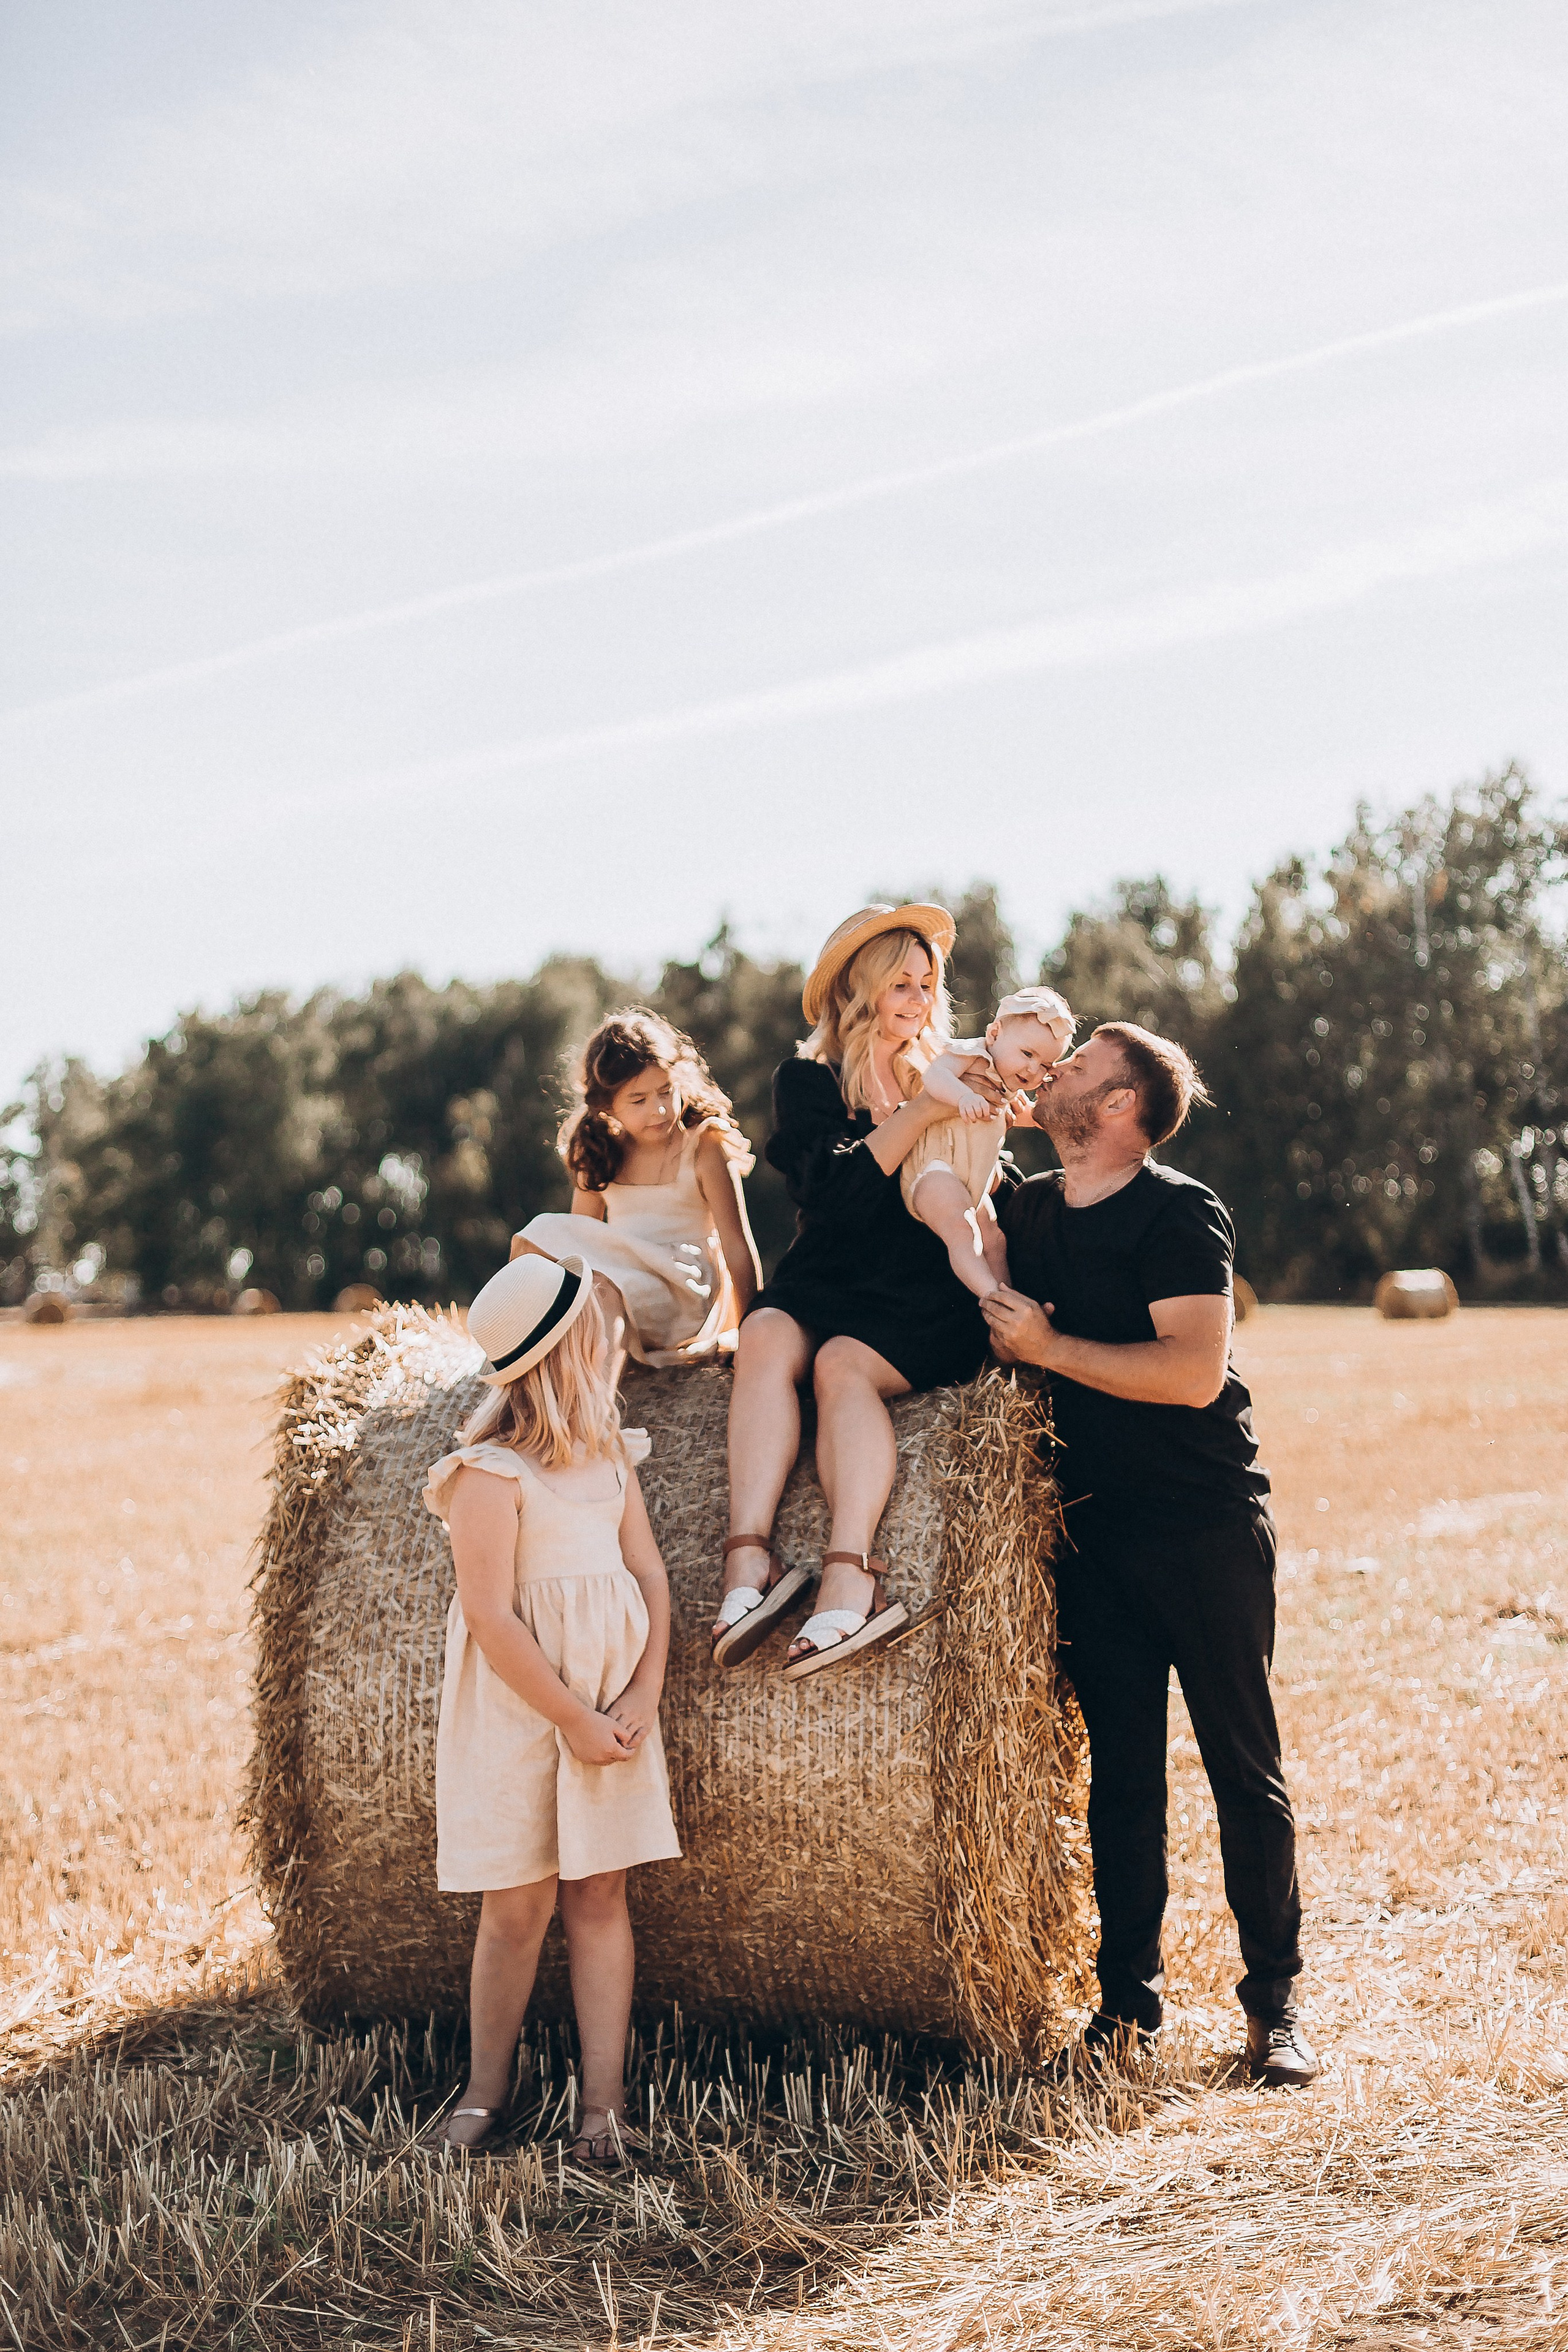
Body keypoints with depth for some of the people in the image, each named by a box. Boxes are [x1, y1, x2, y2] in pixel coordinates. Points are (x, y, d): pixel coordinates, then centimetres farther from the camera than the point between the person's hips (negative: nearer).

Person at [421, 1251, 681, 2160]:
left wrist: (643, 1693, -6)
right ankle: (487, 2094, 18)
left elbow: (649, 1573, 7)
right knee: (519, 1906, 1)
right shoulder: (489, 1471, -13)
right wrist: (574, 1719, -14)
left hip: (613, 1704, 5)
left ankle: (604, 2103, 9)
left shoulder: (610, 1452, 9)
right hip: (519, 1709, -5)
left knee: (600, 1896, 5)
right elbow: (492, 1618, -17)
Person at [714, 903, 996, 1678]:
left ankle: (851, 1577, -47)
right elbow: (836, 1193, -10)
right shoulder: (808, 1081, 8)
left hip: (925, 1302, -1)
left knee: (843, 1362, -31)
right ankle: (749, 1558, -42)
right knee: (766, 1335, -31)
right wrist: (922, 1114, -16)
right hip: (825, 1282, 1)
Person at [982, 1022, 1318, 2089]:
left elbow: (1193, 1371, -22)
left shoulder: (1178, 1212, -11)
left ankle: (1275, 2002, 12)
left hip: (1207, 1522, -5)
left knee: (1245, 1764, 2)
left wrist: (1048, 1345, -17)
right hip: (1098, 1527, 5)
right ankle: (1129, 1996, 17)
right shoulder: (1028, 1210, 9)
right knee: (1120, 1770, 8)